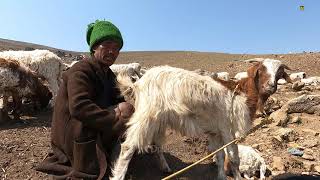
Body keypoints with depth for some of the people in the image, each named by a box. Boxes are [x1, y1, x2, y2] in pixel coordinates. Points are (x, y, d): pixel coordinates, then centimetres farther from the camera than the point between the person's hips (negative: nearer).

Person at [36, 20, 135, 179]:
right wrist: (117, 119, -27)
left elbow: (117, 100, 4)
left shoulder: (108, 74, 9)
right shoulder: (80, 71, -16)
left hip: (86, 131, 8)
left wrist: (120, 108, -19)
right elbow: (79, 107, -28)